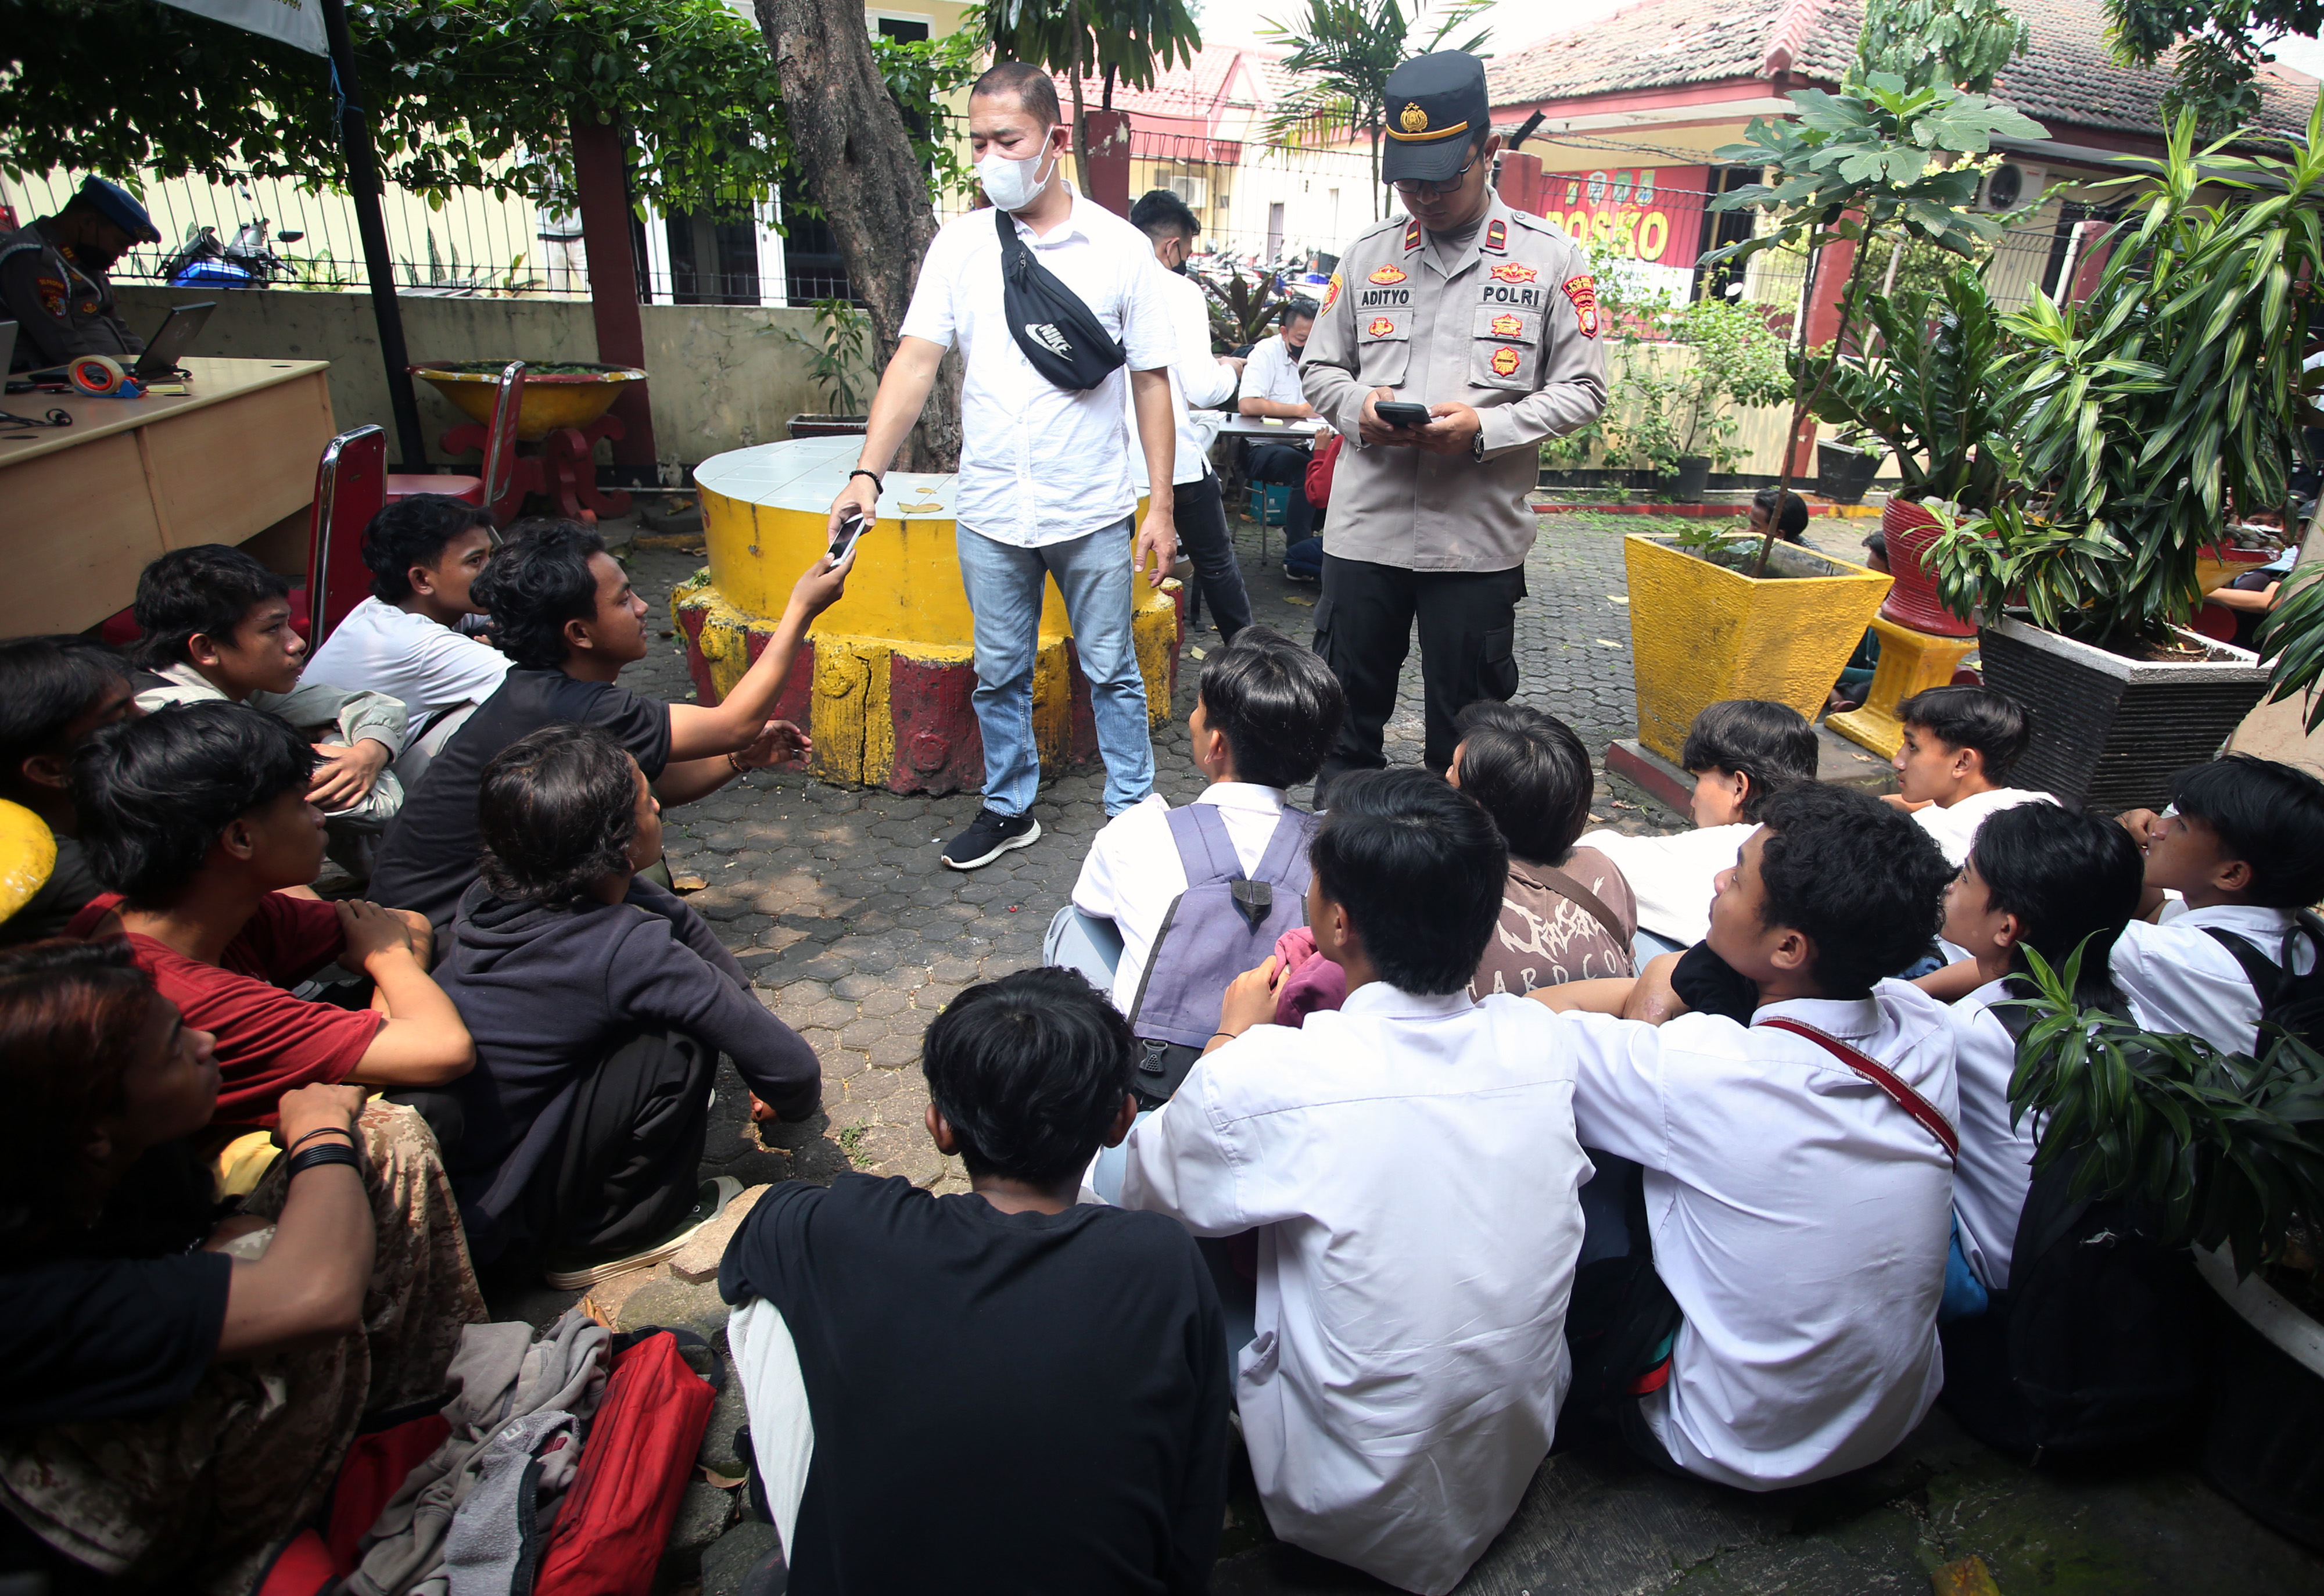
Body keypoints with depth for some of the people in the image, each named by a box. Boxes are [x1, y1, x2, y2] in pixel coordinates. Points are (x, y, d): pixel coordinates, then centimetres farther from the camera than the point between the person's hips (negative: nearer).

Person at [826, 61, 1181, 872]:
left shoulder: (1120, 246, -3)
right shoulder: (959, 243, 2)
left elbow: (1151, 381, -1)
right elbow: (916, 361, -3)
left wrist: (1162, 507, -4)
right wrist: (868, 472, -16)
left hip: (1093, 512, -2)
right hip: (990, 512, 2)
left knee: (1111, 671, 9)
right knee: (999, 674, 14)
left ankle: (1132, 813, 26)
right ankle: (1008, 808, 32)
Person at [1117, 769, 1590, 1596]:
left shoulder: (1262, 1078, -30)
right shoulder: (1539, 1040, -15)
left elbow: (1145, 1191, -8)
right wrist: (1342, 1017, 4)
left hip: (1359, 1517, -5)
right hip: (1519, 1466, 5)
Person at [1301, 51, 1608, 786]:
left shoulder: (1550, 257, 3)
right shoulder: (1367, 255, 10)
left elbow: (1583, 387, 1)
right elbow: (1320, 368, 14)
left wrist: (1485, 429, -16)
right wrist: (1359, 407, -9)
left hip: (1479, 535, -2)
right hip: (1365, 526, 2)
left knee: (1465, 728, 8)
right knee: (1346, 708, 11)